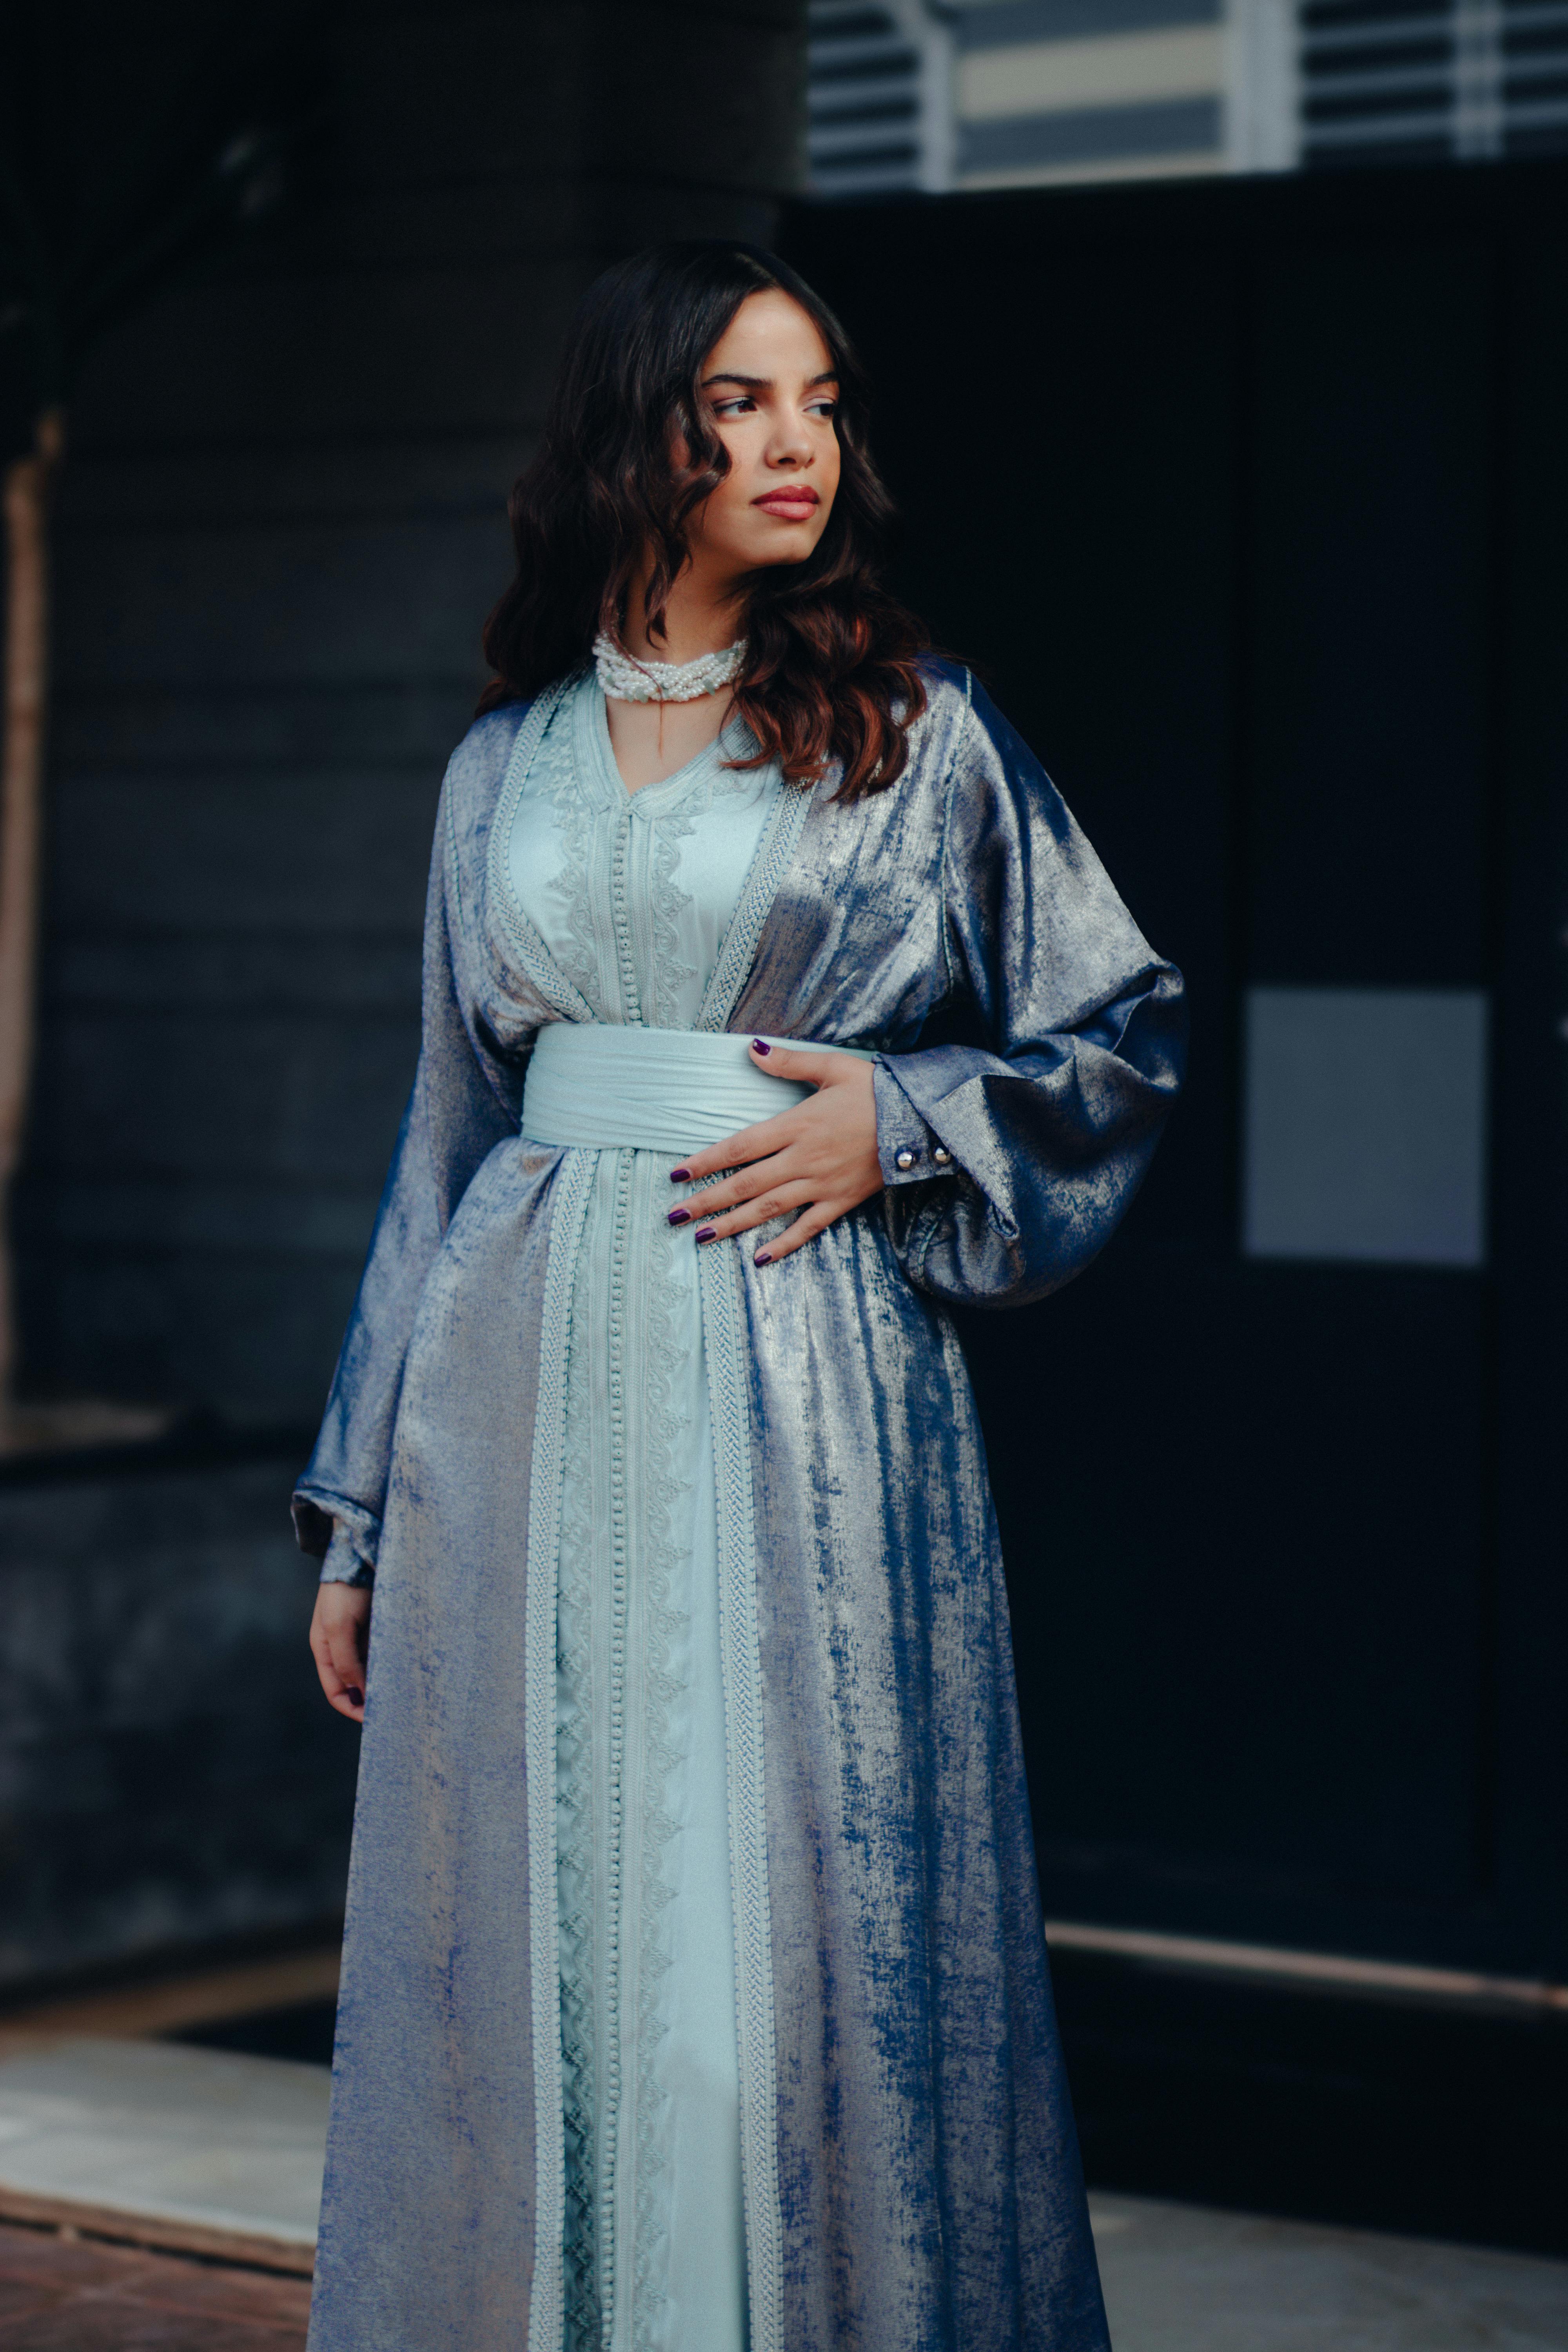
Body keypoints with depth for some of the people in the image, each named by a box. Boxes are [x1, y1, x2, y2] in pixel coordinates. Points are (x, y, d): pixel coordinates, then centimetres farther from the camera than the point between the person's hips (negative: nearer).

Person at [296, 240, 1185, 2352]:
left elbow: (1125, 1035, 9)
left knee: (803, 1927, -3)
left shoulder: (914, 731, 4)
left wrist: (898, 1122, -9)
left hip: (804, 1384, -3)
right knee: (528, 1935, 4)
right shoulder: (509, 762, 13)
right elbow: (451, 1119, 16)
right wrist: (358, 1512, 14)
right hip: (528, 1385, 3)